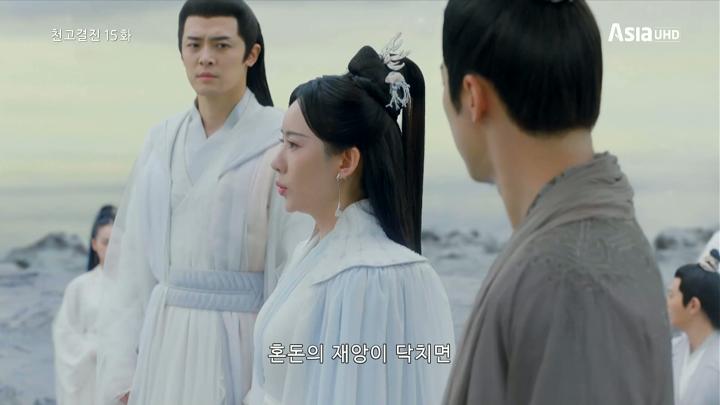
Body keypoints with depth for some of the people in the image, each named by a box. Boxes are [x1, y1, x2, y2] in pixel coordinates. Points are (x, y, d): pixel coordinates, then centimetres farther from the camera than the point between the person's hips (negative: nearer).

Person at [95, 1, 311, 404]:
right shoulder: (162, 141, 8)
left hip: (241, 341, -4)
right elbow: (133, 262, 7)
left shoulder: (281, 141, -6)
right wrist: (122, 369, 2)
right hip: (166, 342, 4)